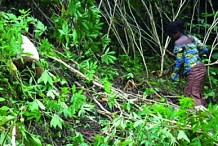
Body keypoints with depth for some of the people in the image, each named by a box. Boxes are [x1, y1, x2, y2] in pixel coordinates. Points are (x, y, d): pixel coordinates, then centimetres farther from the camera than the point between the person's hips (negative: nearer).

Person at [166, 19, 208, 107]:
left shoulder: (178, 42, -7)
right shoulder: (192, 38, 15)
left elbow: (179, 60, -9)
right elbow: (204, 49, 15)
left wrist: (175, 74, 1)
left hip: (192, 70, -9)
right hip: (201, 68, 9)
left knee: (192, 95, -12)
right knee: (198, 95, 12)